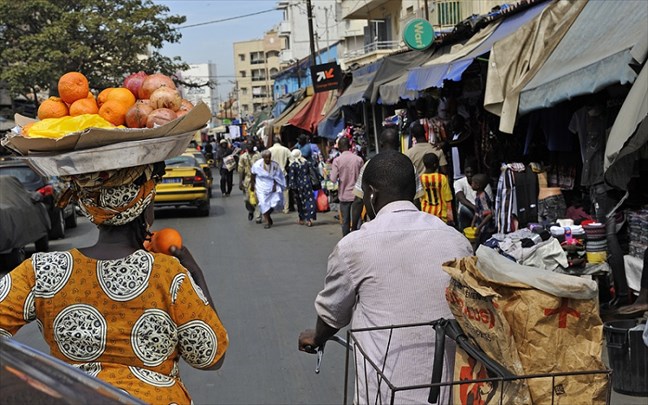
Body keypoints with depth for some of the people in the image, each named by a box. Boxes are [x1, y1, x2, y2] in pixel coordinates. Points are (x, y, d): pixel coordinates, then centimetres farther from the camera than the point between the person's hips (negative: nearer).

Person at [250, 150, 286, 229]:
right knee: (263, 203, -10)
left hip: (272, 186, 2)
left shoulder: (274, 165, -7)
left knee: (276, 200, -7)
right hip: (261, 186, -2)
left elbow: (276, 177, 0)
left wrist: (275, 186, -11)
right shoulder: (257, 165, -9)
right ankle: (267, 221, 1)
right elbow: (253, 175, 5)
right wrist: (252, 185, 11)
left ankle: (267, 215, 21)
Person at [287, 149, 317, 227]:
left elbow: (291, 177, -10)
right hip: (307, 184, 1)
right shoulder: (306, 162, 1)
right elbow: (310, 172, 5)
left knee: (300, 202, 11)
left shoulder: (292, 165, -6)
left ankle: (302, 219, 18)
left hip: (298, 185, 0)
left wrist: (291, 185, -6)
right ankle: (309, 218, -12)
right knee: (310, 200, 0)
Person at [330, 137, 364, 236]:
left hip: (344, 195, -1)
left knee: (345, 221, 8)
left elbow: (333, 179, -12)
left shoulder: (337, 160, -9)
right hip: (357, 194, 1)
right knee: (356, 220, 9)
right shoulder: (358, 159, -6)